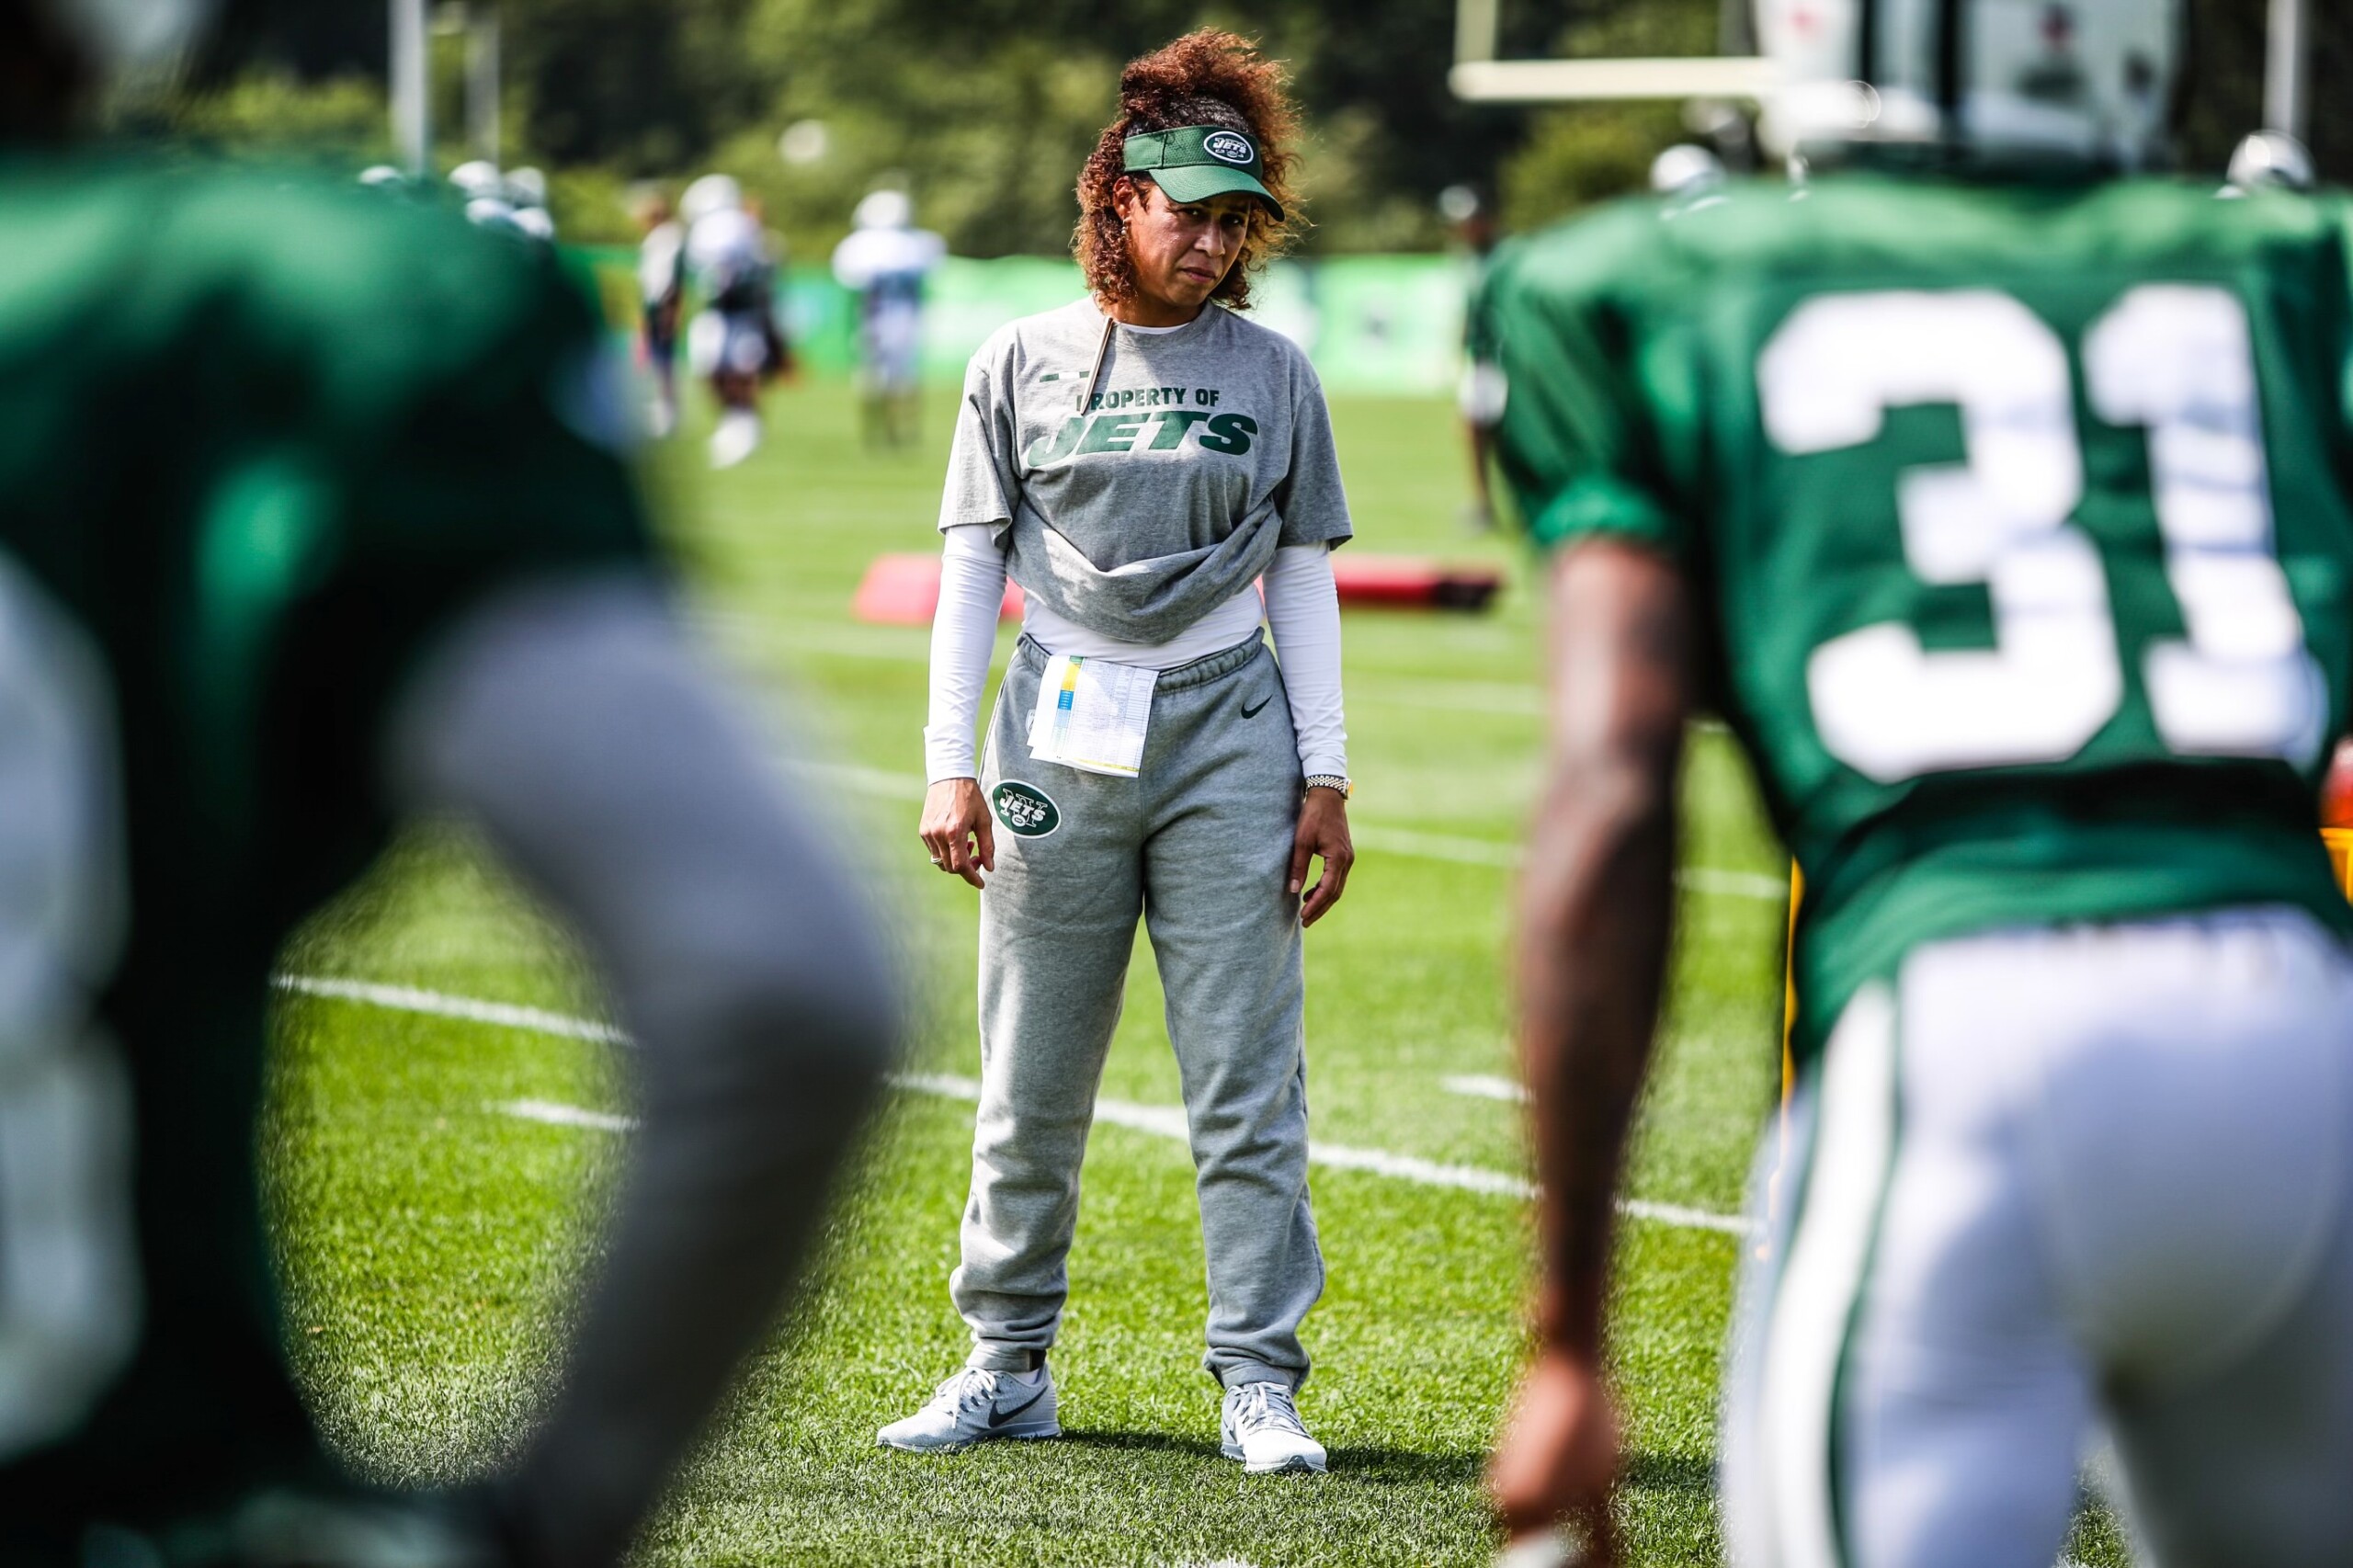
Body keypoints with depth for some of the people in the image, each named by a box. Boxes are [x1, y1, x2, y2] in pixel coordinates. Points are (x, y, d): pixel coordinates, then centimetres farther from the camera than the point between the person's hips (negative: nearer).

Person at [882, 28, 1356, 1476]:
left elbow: (1305, 579, 8)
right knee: (1031, 1083, 6)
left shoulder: (1273, 375, 7)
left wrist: (1326, 777, 2)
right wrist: (952, 762, -2)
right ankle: (1008, 1365, 16)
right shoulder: (1023, 363, 6)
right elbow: (972, 566, 6)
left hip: (1228, 737, 0)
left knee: (1249, 1076, -4)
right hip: (1060, 741, 1)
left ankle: (1259, 1379, -1)